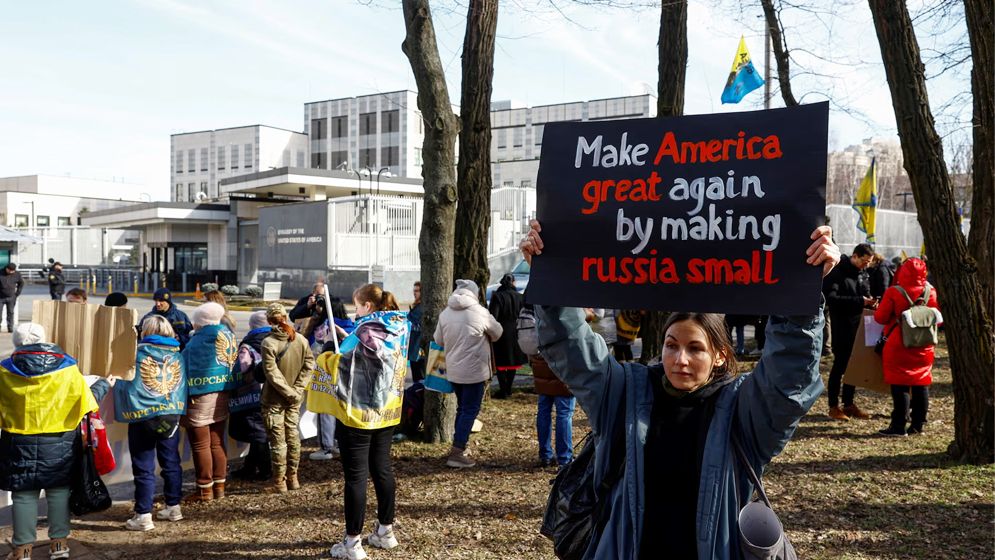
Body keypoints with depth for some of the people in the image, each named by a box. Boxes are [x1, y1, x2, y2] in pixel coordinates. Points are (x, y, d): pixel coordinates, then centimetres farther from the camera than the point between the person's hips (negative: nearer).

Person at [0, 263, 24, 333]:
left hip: (11, 298, 1)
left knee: (10, 313, 4)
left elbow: (21, 283, 13)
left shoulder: (17, 274, -2)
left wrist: (17, 293, 5)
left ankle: (10, 328, 8)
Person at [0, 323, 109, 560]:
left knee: (24, 494, 8)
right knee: (59, 490, 12)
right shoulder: (67, 368, -6)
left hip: (20, 443, 0)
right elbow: (87, 401, 1)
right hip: (59, 443, 0)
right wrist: (103, 385, 18)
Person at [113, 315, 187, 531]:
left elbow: (123, 382, -3)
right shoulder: (178, 355, 2)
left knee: (144, 468, 1)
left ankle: (143, 515, 3)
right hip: (172, 415, 4)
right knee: (171, 463, 15)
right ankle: (173, 507, 24)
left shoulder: (137, 353, -9)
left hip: (143, 417, -4)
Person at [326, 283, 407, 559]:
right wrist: (349, 340, 20)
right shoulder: (399, 330, 6)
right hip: (387, 412, 8)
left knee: (356, 475, 0)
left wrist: (322, 359, 1)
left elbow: (339, 363, -19)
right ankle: (386, 531, 27)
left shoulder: (366, 333, -18)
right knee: (382, 469, 17)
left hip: (359, 414, -8)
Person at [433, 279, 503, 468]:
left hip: (453, 370, 6)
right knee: (470, 410, 0)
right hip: (473, 370, -6)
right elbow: (497, 332, 3)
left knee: (462, 408, 20)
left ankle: (459, 447, 27)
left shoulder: (445, 313, 1)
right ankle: (457, 453, -2)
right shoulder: (480, 312, -12)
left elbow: (438, 340, 9)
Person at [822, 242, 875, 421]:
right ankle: (833, 406, 6)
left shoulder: (861, 274, 11)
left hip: (858, 325, 7)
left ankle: (849, 404, 20)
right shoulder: (837, 272, -12)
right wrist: (859, 301, -25)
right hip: (842, 326, -7)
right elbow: (831, 298, -22)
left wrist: (869, 301, -1)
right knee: (840, 364, -3)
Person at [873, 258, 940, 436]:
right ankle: (918, 424, 15)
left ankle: (899, 426, -2)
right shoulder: (931, 292, 0)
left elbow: (880, 317, -9)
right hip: (924, 347, 4)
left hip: (899, 347, -4)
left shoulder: (894, 292, -12)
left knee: (900, 386, -2)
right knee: (921, 384, 10)